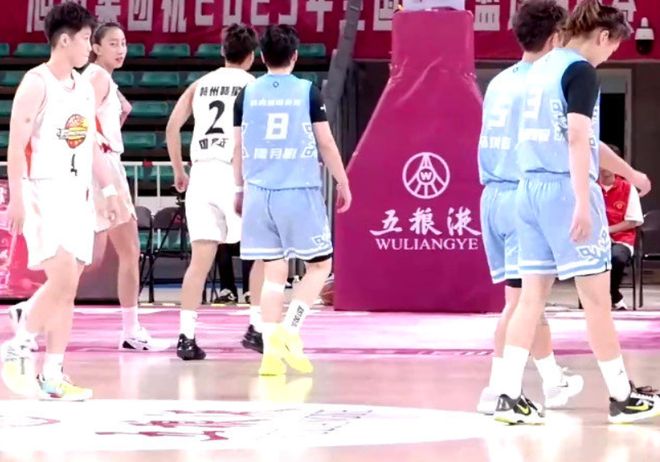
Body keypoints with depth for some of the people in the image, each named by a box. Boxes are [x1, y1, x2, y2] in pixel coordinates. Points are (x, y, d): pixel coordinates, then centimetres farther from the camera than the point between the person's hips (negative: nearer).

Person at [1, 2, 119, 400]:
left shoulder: (85, 87, 14)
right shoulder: (36, 83, -9)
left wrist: (109, 189, 15)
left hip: (79, 195, 7)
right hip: (44, 192, -7)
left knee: (68, 288, 4)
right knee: (62, 278, -17)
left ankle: (52, 375, 6)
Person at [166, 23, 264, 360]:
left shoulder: (200, 85, 16)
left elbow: (172, 126, 10)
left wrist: (179, 171, 17)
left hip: (201, 173, 4)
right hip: (235, 173, -4)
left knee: (200, 259, 3)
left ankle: (187, 335, -6)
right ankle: (257, 327, 8)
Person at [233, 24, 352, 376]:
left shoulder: (248, 93, 6)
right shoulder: (307, 91, -3)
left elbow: (238, 147, 11)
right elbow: (325, 143, -1)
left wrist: (239, 189, 24)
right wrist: (343, 183, 11)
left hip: (260, 192, 4)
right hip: (300, 192, -3)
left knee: (274, 271, 9)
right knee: (320, 264, 10)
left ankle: (271, 350, 3)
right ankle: (288, 331, -6)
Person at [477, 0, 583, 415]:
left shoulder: (499, 84, 13)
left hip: (493, 195, 8)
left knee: (529, 294, 14)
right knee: (519, 297, -2)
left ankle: (554, 380, 18)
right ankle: (497, 389, 1)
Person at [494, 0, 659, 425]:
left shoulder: (542, 67, 16)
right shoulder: (581, 71, -10)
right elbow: (577, 139, -18)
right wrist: (583, 203, -21)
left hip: (531, 187, 8)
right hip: (565, 187, -8)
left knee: (532, 296, 7)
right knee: (597, 297, 0)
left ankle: (510, 397, 2)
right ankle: (622, 397, 6)